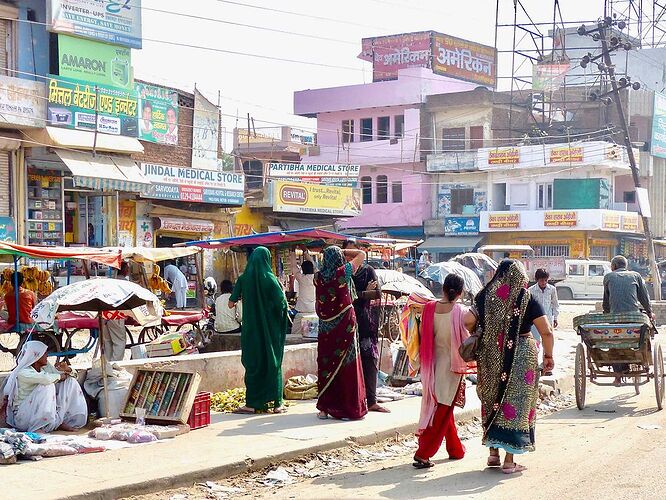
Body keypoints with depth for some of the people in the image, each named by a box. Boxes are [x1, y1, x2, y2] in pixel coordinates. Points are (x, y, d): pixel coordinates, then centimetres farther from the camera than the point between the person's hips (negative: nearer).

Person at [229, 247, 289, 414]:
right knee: (272, 362, 7)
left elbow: (231, 303, 2)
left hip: (251, 328, 2)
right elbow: (281, 303, -15)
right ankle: (276, 403, 7)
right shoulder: (269, 279, -11)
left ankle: (251, 403, 6)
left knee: (252, 363, 8)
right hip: (270, 328, -2)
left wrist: (234, 300, 25)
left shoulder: (243, 279, -2)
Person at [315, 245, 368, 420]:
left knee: (326, 363, 9)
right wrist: (343, 251, 12)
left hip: (326, 326, 3)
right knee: (347, 365, 3)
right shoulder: (344, 272, -8)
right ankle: (350, 407, 6)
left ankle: (325, 407, 11)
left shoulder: (318, 277, -1)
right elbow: (362, 254, 4)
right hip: (345, 323, -2)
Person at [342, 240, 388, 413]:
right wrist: (365, 292, -8)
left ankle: (371, 401, 6)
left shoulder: (368, 270, 10)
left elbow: (378, 293, -2)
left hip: (366, 320, 1)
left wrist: (357, 295, -10)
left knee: (370, 359, 0)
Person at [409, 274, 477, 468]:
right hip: (452, 365, -4)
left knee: (441, 407, 20)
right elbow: (467, 340, -10)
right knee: (443, 411, 1)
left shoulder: (429, 308, -6)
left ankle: (456, 449, 32)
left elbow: (422, 335, 1)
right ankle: (423, 454, -6)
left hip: (432, 365, 4)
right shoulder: (461, 312, -15)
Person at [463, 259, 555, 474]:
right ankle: (509, 461, 3)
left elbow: (468, 322, -6)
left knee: (492, 401, 17)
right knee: (515, 403, 3)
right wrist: (548, 356, 3)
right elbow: (546, 332, -8)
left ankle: (493, 452, 21)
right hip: (520, 358, -3)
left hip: (490, 358, 3)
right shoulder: (526, 299, -4)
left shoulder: (486, 296, 3)